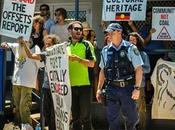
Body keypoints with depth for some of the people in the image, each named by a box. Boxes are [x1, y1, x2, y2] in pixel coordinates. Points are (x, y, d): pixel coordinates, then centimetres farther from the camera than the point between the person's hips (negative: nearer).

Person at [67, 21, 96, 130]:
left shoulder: (86, 45, 1)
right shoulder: (66, 46, 14)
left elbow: (92, 63, -9)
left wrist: (78, 59, -19)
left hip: (84, 85, -4)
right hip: (70, 85, 4)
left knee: (85, 116, 0)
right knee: (75, 116, 11)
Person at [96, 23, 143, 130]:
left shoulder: (131, 48, -4)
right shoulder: (105, 51, 7)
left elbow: (138, 69, -5)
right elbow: (102, 71, 13)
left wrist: (137, 88, -12)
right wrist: (99, 89, 10)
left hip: (128, 87, -2)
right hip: (112, 88, 3)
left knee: (131, 116, 6)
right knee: (112, 118, 4)